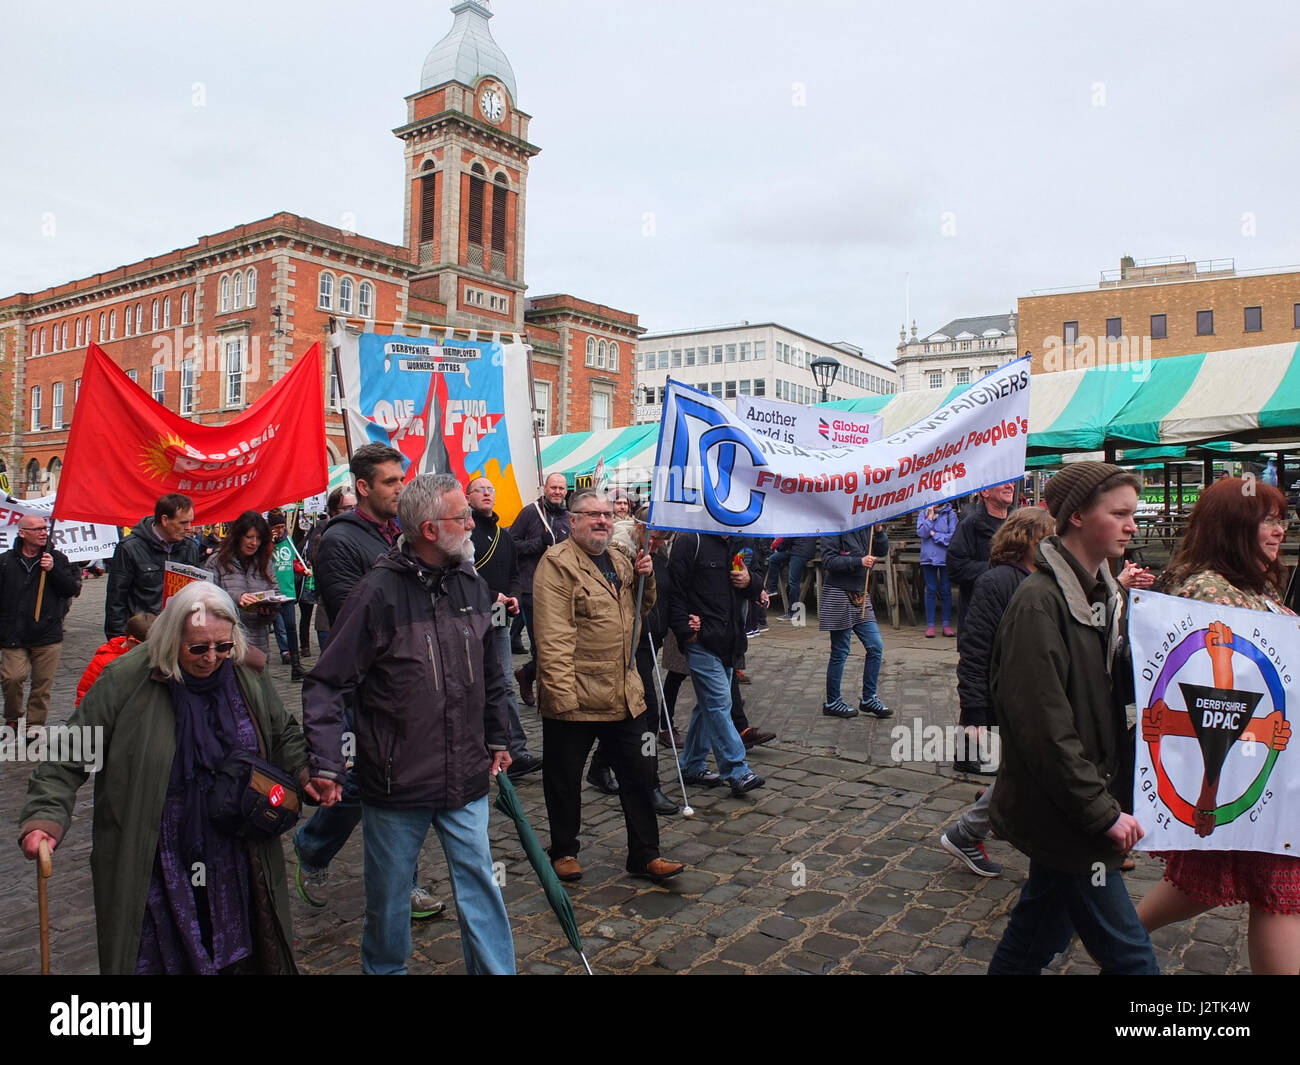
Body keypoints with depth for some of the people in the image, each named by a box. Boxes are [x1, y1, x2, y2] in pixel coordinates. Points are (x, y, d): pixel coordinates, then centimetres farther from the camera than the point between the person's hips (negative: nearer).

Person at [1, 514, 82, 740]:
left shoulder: (57, 559, 6)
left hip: (48, 636, 1)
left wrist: (53, 570, -13)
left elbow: (73, 589, 0)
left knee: (42, 683, 5)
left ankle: (36, 723, 20)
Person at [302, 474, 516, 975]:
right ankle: (384, 966, 40)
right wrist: (326, 763, -19)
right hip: (396, 782, -3)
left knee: (480, 883, 9)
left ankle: (496, 967, 25)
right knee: (389, 894, 16)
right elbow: (327, 684, -12)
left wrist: (497, 739, 19)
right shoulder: (379, 591, -15)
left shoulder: (472, 585, 3)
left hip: (465, 781, 4)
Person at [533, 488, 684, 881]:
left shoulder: (620, 562, 14)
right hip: (574, 699, -7)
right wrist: (561, 694, -23)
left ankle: (645, 855, 25)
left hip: (624, 695, 7)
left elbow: (641, 610, 26)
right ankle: (564, 851, 31)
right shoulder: (557, 563, -11)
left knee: (639, 775, 12)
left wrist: (646, 577, 5)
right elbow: (553, 636, -18)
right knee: (564, 780, 11)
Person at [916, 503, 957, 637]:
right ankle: (930, 625, 8)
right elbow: (921, 533, -7)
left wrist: (934, 535, -8)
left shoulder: (950, 514, -1)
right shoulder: (923, 513, 6)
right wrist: (930, 517, -13)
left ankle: (946, 624, 12)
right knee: (931, 591, 4)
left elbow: (952, 537, -8)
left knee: (946, 590, 5)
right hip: (928, 557, 1)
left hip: (945, 557, -1)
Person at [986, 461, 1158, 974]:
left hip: (1078, 805, 9)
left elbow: (1118, 686, 14)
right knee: (1128, 955, 2)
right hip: (1060, 812, -8)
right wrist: (1103, 811, -19)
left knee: (1044, 927, 20)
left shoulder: (1102, 591, 7)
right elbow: (1045, 726, -23)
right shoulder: (1039, 602, -22)